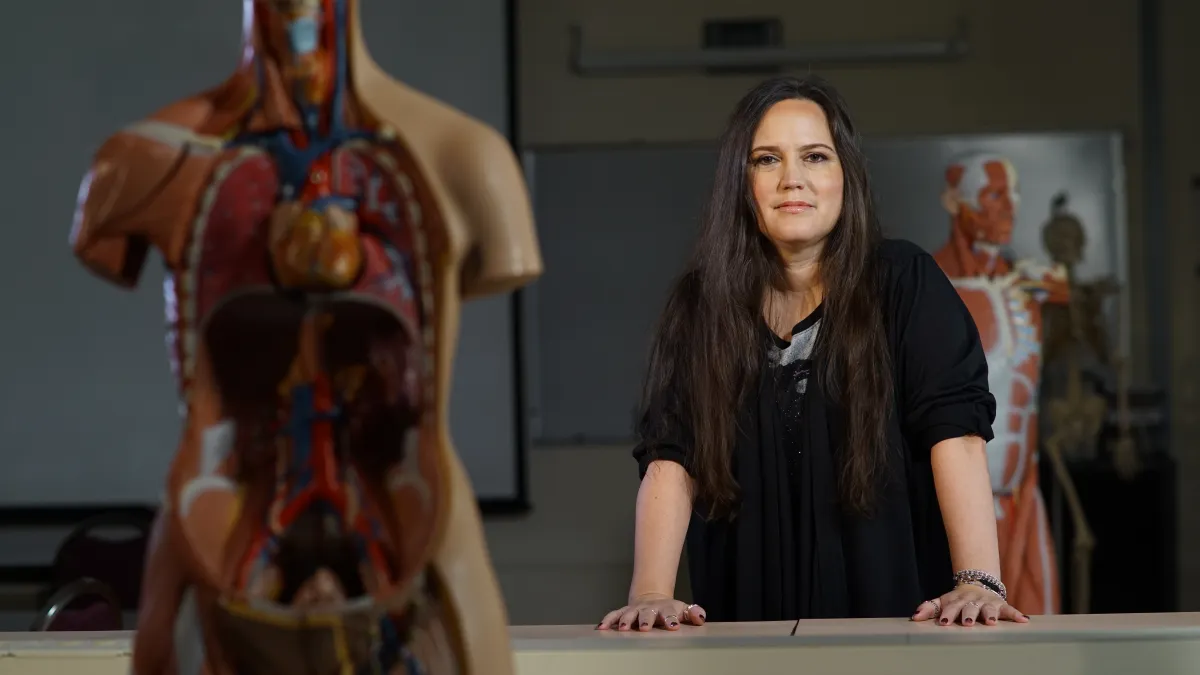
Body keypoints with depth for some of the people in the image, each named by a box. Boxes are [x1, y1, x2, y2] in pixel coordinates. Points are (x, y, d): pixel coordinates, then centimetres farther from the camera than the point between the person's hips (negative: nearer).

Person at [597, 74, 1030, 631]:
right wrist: (649, 596, -17)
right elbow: (669, 459, -1)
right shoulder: (700, 303, 7)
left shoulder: (904, 283, 2)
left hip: (891, 612, -2)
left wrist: (978, 582, -22)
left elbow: (955, 432, -8)